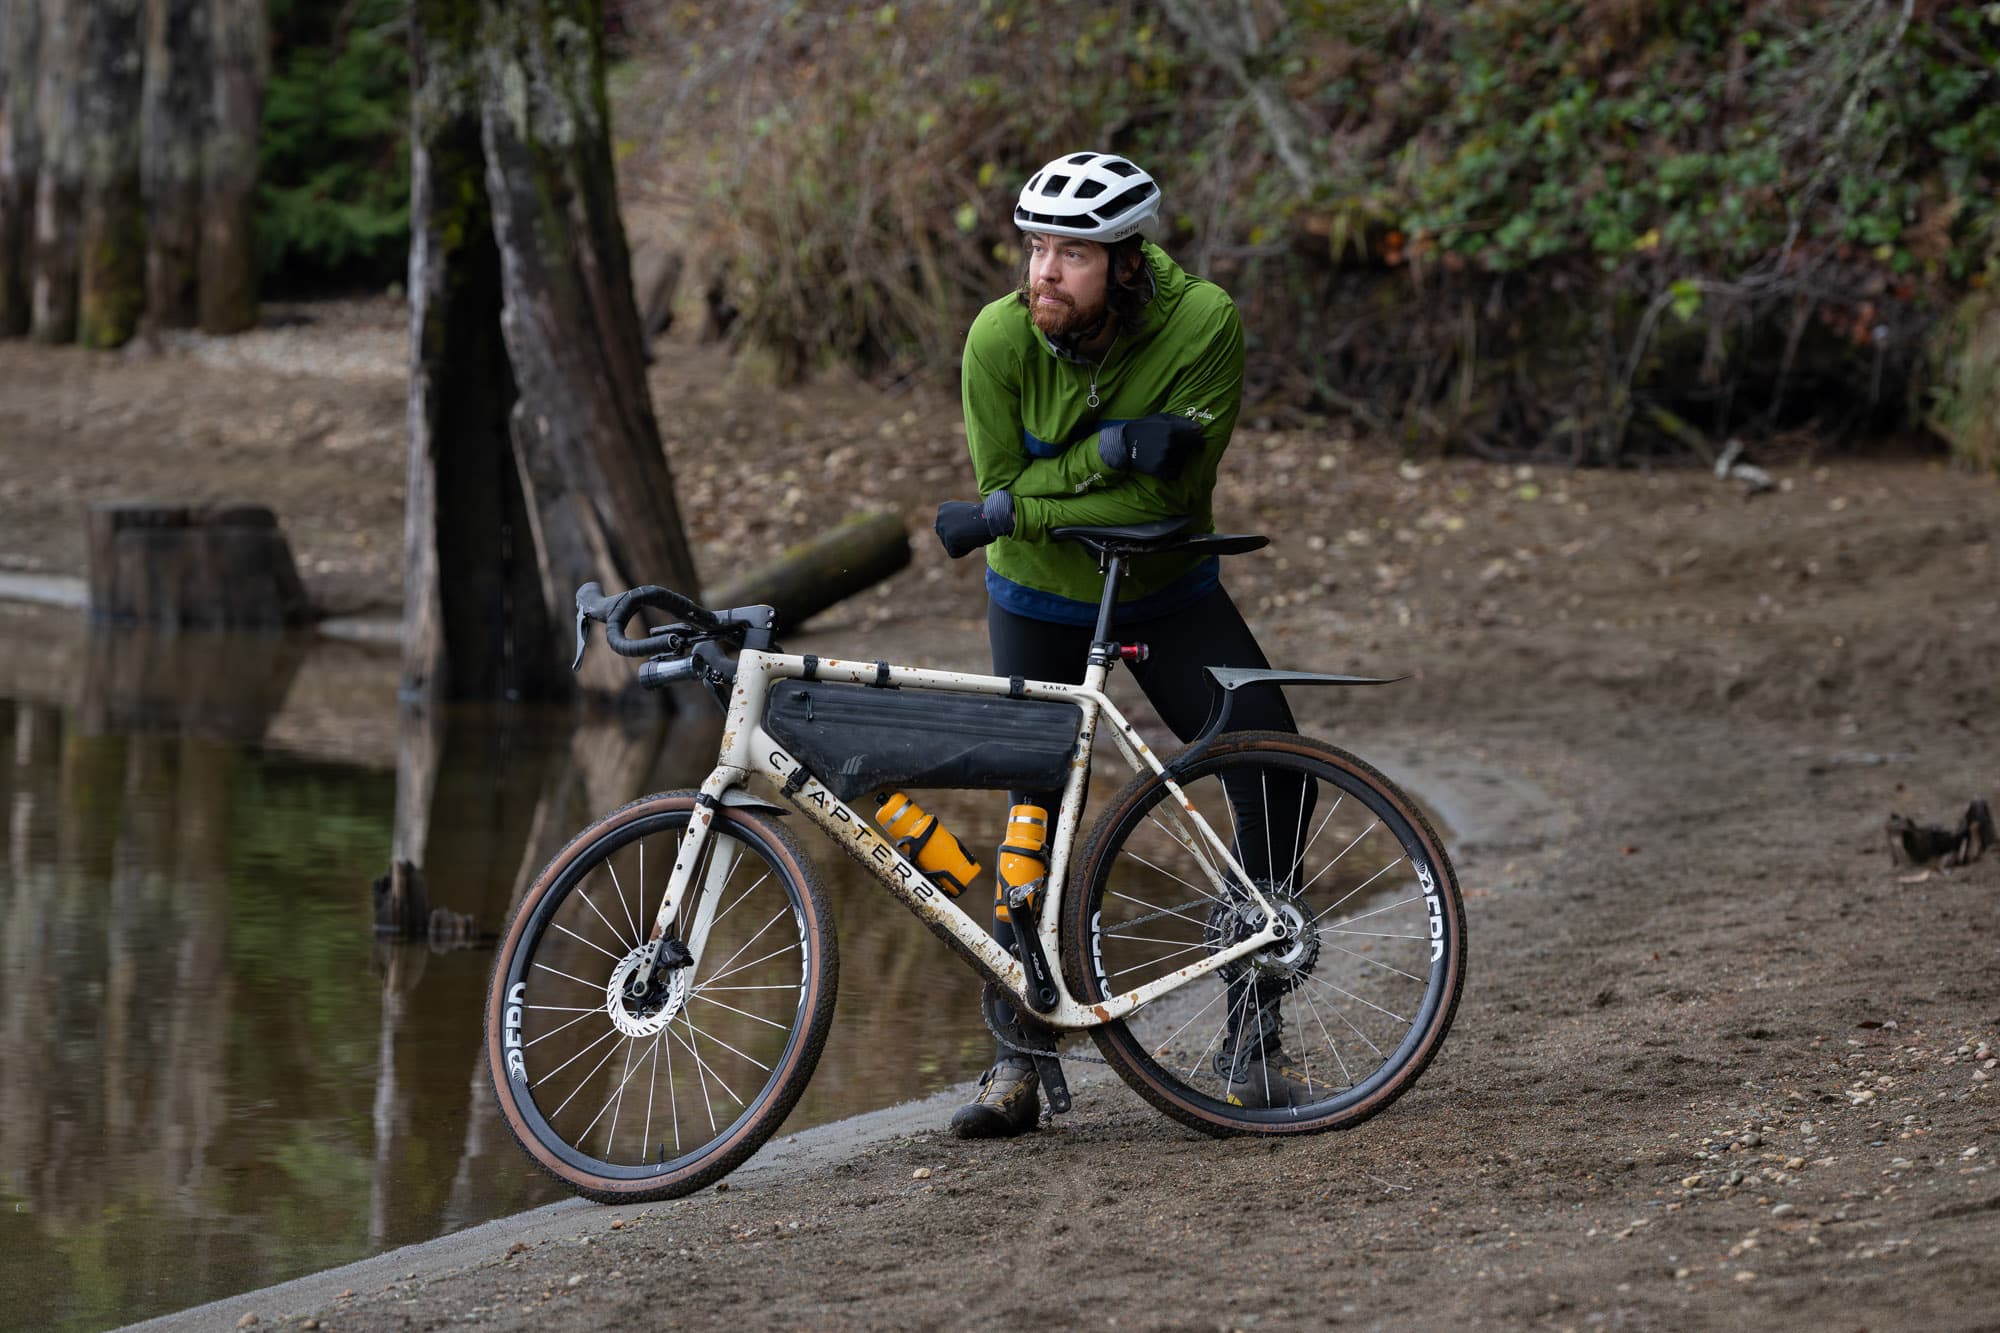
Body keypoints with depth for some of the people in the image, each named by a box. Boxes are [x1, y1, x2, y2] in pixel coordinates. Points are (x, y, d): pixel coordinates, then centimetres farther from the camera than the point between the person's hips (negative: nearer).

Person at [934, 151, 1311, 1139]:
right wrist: (1114, 447, -36)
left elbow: (1162, 498, -29)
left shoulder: (1202, 323, -27)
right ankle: (1017, 1064, 7)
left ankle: (1252, 1039, -2)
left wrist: (1002, 516, -30)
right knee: (1037, 816, -2)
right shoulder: (1002, 337, -23)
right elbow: (1005, 484, -22)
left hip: (1166, 593, 0)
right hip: (1039, 601, 0)